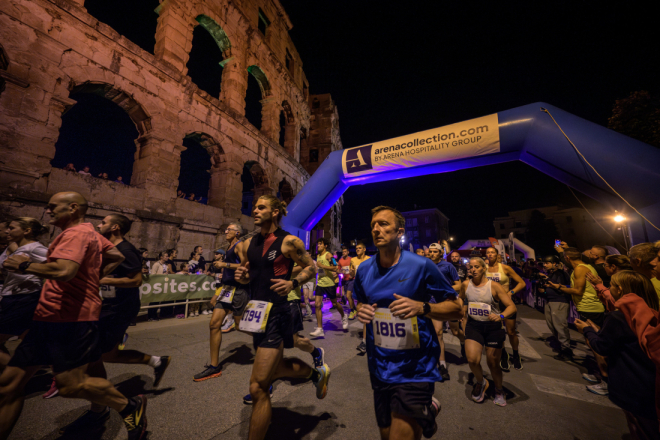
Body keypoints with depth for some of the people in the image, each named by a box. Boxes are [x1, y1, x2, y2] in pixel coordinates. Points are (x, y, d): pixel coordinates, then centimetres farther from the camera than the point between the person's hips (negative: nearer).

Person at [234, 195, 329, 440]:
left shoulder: (289, 242, -11)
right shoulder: (248, 244, 8)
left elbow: (310, 268, -4)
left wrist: (293, 283, -21)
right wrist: (241, 276, -5)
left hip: (276, 312, -8)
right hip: (256, 311, 8)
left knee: (258, 387, -4)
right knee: (274, 368, 26)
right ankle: (317, 373, 51)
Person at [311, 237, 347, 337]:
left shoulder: (328, 255, -13)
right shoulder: (318, 256, 11)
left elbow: (335, 268, -24)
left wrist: (322, 266, -25)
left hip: (330, 283, -6)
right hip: (320, 283, 6)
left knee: (334, 304, 11)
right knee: (317, 305, -5)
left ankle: (344, 317, 41)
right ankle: (319, 329, 2)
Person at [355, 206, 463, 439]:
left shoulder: (421, 266, -15)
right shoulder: (364, 269, -4)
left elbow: (457, 308, -8)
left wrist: (422, 308, -25)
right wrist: (361, 311, -10)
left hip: (415, 370, -4)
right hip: (379, 368, 5)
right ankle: (426, 408, 48)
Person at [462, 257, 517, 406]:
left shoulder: (494, 286, -11)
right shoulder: (465, 285, -3)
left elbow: (512, 306, -14)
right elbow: (461, 299, 17)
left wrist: (501, 316, -31)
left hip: (493, 326, -1)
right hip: (473, 325, 2)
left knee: (493, 363, 11)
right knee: (472, 359, -13)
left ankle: (499, 390, 42)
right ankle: (481, 382, 21)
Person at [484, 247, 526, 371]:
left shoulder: (505, 268, -7)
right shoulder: (484, 268, -2)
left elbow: (522, 283, -6)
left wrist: (511, 292, -17)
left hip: (505, 301, -1)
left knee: (511, 331, 6)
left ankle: (516, 355, 33)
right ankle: (503, 355, 31)